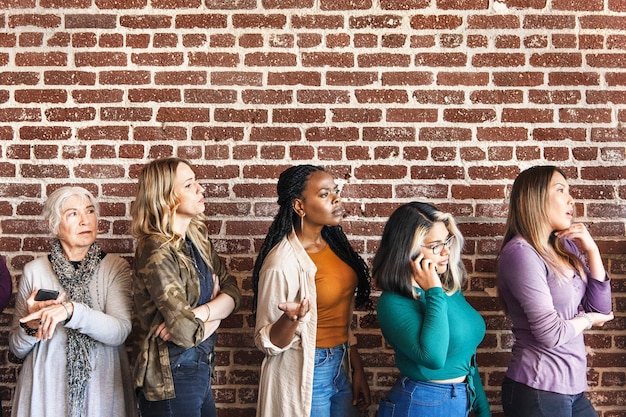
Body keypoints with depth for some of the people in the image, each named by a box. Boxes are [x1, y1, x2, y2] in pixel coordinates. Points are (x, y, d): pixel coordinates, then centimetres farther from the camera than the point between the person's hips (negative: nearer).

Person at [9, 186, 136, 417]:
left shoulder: (115, 267, -5)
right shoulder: (34, 271, -2)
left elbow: (119, 332, -18)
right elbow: (17, 349, 4)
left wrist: (70, 310, -29)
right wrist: (31, 325, -15)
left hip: (102, 387, -1)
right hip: (47, 388, 1)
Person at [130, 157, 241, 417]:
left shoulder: (197, 240, 4)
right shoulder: (157, 252, -20)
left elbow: (233, 293, -1)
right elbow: (187, 332, -25)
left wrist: (197, 314, -19)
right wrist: (214, 314, -6)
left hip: (200, 369, 7)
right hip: (171, 379, -7)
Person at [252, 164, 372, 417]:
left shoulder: (333, 243, 0)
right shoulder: (283, 262, -22)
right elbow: (268, 342, -16)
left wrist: (357, 368, 11)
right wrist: (292, 318, -35)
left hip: (340, 366, 7)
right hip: (305, 374, -7)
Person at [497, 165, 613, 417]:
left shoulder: (566, 247, 7)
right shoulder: (521, 252, -18)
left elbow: (602, 309, 7)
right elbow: (550, 333, -21)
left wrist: (592, 250, -2)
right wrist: (587, 319, -2)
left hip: (571, 387, 8)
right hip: (539, 390, -8)